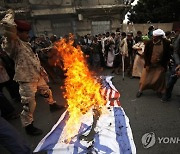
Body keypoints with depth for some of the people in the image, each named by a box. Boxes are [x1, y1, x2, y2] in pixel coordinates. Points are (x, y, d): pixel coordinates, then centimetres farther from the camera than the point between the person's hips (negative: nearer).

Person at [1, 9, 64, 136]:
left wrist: (41, 70, 21)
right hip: (26, 79, -9)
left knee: (46, 91, 26)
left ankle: (52, 105, 52)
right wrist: (10, 14, -11)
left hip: (36, 76, 9)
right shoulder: (14, 43, -14)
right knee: (29, 103, -2)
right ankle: (28, 126, 18)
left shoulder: (25, 44, 14)